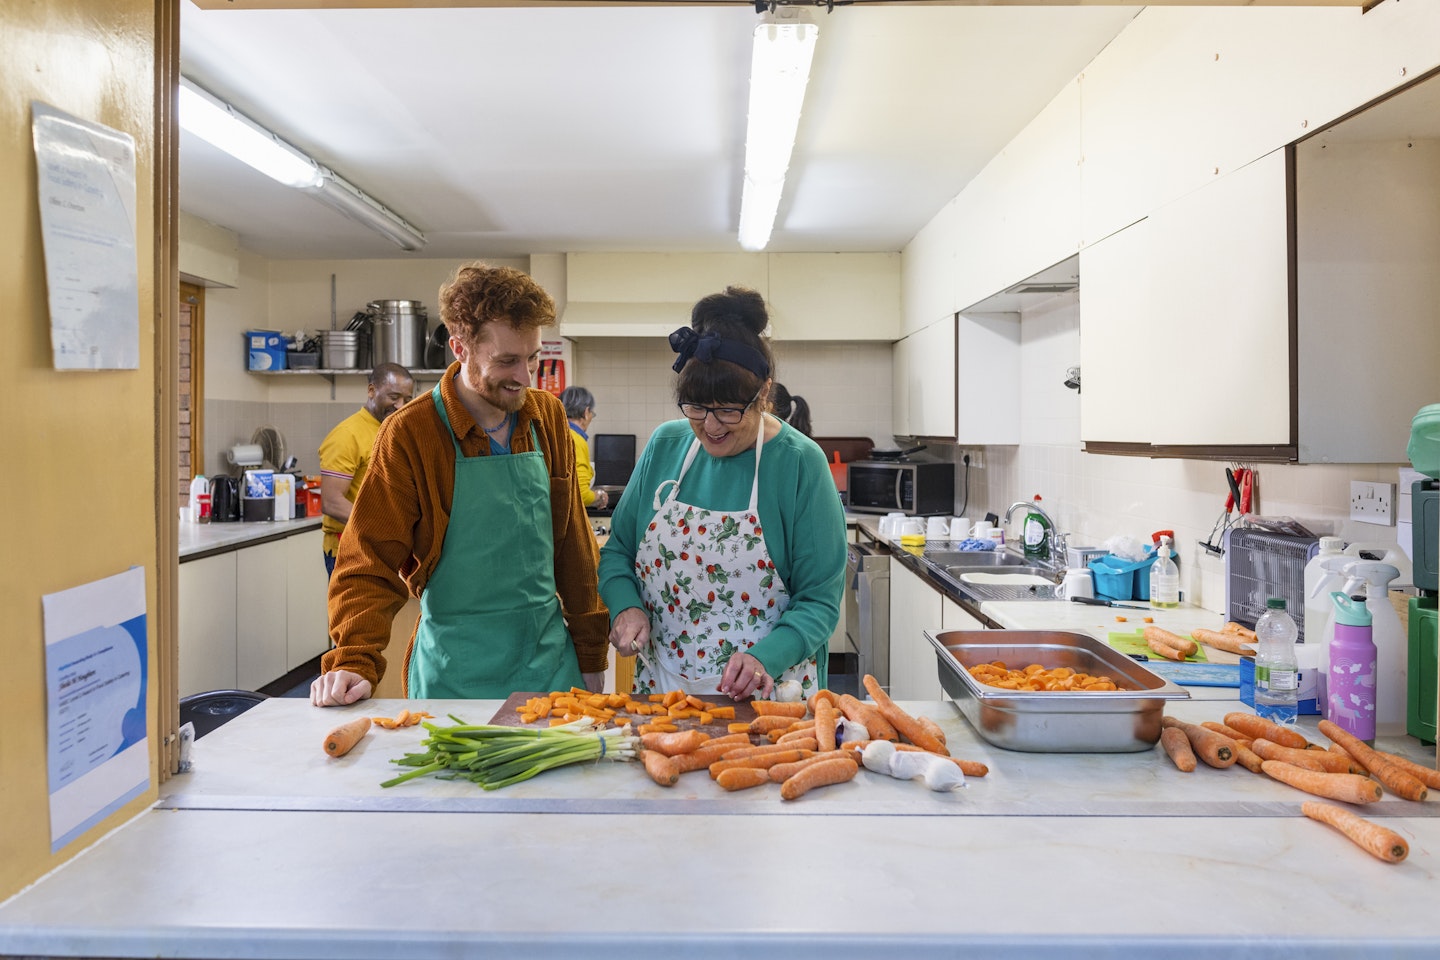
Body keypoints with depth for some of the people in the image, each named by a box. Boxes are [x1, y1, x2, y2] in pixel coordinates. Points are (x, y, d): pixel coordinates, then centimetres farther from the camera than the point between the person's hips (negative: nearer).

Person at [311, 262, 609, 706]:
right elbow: (372, 560, -9)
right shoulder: (410, 433, -11)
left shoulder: (548, 416, 1)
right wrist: (355, 662, -23)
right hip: (455, 676, -3)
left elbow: (573, 543, 7)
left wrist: (591, 653, 8)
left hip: (551, 657, 4)